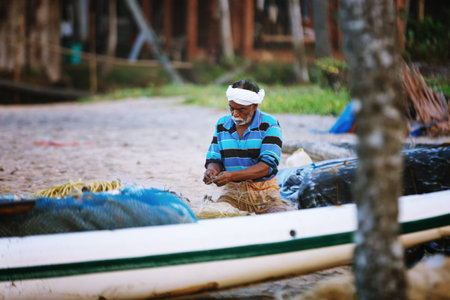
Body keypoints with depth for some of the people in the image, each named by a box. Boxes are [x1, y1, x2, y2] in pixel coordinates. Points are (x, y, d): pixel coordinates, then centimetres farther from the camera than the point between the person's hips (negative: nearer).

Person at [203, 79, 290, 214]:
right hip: (232, 190, 2)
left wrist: (232, 175, -25)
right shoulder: (222, 124, 10)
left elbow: (268, 165, -14)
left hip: (264, 190, -2)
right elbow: (214, 159, 12)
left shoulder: (270, 124, -4)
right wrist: (212, 170, -15)